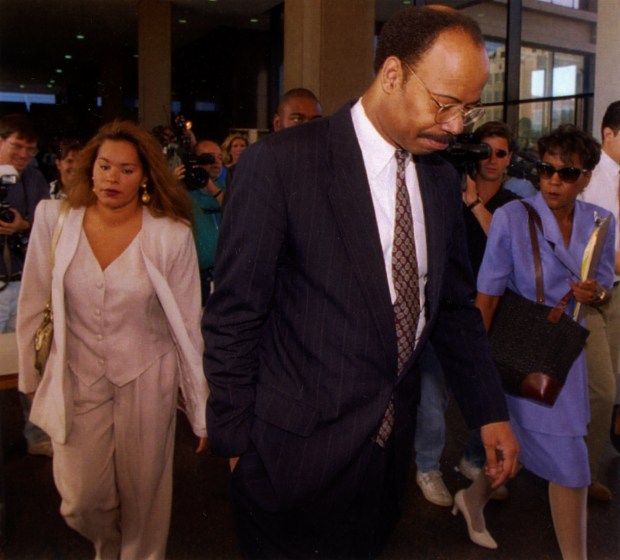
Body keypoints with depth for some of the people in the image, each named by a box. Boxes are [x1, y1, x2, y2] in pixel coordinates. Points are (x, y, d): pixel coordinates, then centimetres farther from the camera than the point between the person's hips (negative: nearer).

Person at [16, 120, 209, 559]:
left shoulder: (172, 235, -13)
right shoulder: (55, 221, -7)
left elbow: (188, 326, -9)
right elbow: (32, 307, 3)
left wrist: (203, 412, -5)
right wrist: (29, 377, 10)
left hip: (146, 380, -1)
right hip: (77, 379, 2)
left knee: (143, 496, 13)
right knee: (82, 502, 10)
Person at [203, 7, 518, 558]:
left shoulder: (442, 180, 4)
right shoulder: (277, 164, -16)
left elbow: (455, 306, 11)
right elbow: (234, 316, -12)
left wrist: (490, 412, 7)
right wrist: (234, 439, -7)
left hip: (392, 445, 6)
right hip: (297, 448, -5)